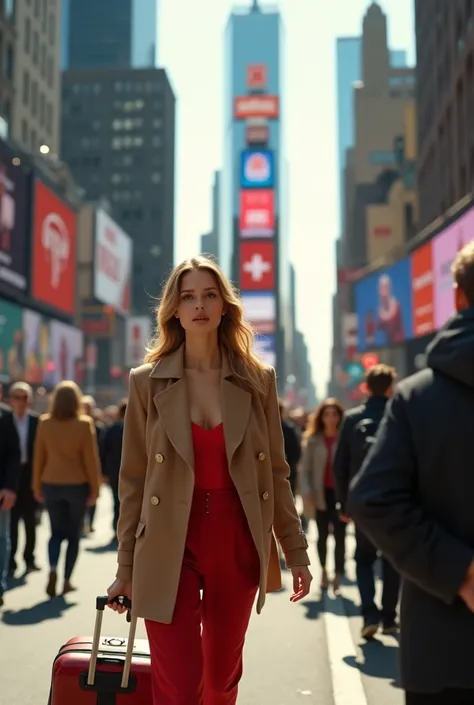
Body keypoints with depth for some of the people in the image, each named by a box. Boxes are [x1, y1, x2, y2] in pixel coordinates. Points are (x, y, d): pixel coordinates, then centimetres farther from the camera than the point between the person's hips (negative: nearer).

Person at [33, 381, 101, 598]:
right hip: (77, 485, -2)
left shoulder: (44, 423, -3)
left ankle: (52, 569, -10)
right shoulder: (84, 424, -11)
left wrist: (37, 485, 12)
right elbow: (91, 459, -9)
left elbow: (38, 457, 3)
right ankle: (67, 580, 14)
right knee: (73, 533, 12)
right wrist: (94, 488, -1)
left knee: (56, 531, 14)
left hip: (51, 484, 2)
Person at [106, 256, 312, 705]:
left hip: (237, 542, 2)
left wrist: (296, 551, 3)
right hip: (169, 547, -2)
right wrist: (126, 568, 2)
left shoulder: (258, 380, 2)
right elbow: (133, 480, 1)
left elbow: (275, 472, 6)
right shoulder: (147, 381, -1)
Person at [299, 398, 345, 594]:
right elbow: (305, 469, 4)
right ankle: (323, 571, 32)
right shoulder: (313, 440, 4)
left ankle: (338, 577, 1)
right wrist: (307, 491, -8)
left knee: (340, 536, -3)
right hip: (321, 494, 2)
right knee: (322, 535, 14)